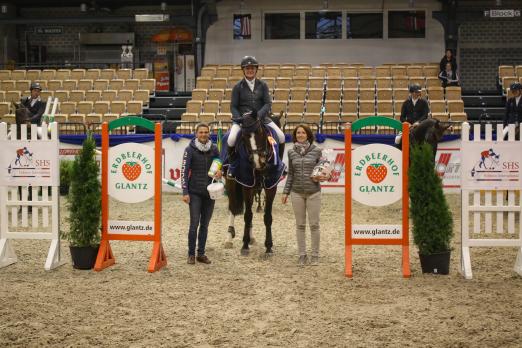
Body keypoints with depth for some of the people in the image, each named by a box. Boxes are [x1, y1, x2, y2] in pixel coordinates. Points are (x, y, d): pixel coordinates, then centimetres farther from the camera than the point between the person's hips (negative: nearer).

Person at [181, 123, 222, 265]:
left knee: (205, 225, 9)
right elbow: (184, 171, -8)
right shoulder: (190, 149, -5)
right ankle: (191, 254, 5)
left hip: (210, 192, 4)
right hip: (195, 193, -3)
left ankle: (201, 253, 17)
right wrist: (185, 192, -14)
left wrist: (220, 171, -7)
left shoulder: (214, 149, 4)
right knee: (194, 224, -5)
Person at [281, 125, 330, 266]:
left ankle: (315, 255, 12)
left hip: (313, 192, -2)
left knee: (314, 224, 2)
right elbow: (290, 174, 10)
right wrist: (285, 192, 7)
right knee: (300, 225, 6)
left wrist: (322, 177, -16)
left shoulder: (316, 151, -2)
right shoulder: (291, 152, 5)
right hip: (297, 192, 2)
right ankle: (302, 255, 14)